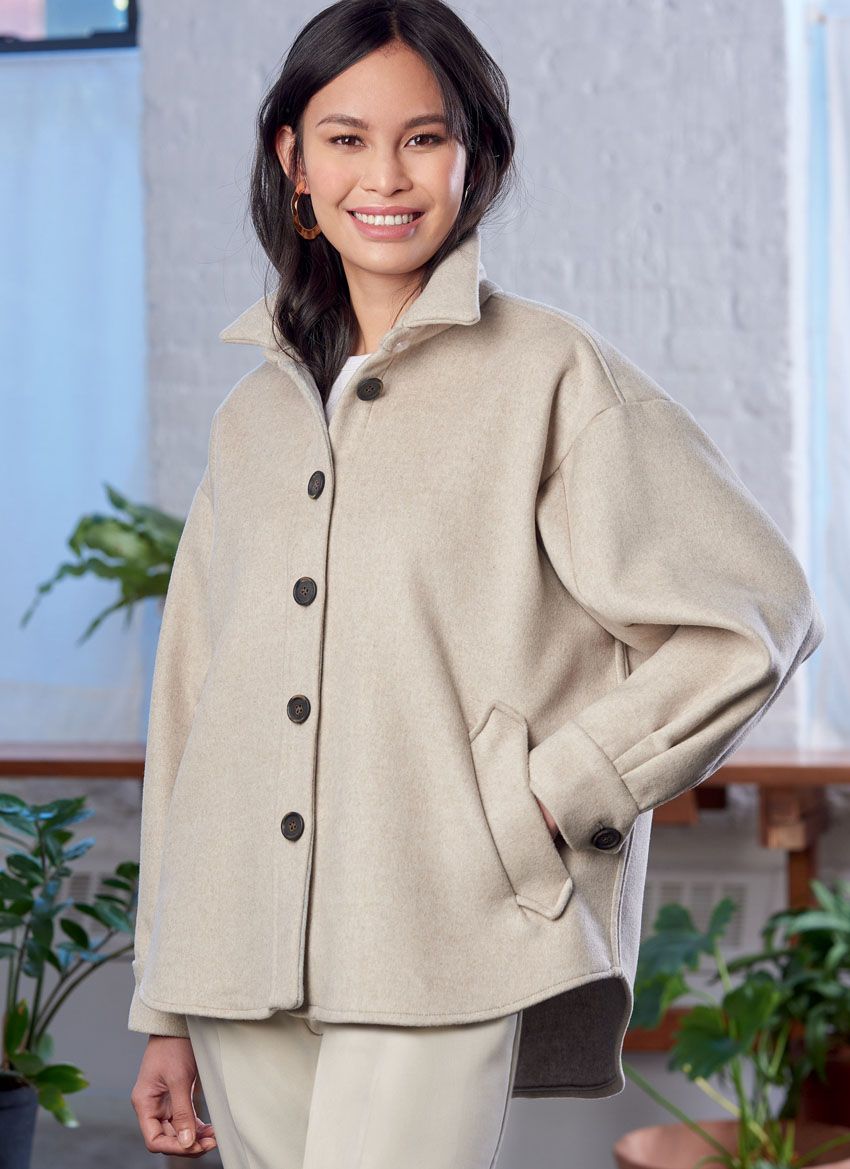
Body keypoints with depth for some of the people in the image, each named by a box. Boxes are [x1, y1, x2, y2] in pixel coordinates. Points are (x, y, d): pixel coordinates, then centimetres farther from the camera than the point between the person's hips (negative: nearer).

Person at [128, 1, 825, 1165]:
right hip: (244, 974, 5)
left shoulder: (552, 376, 1)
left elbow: (752, 613, -1)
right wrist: (167, 1013, 16)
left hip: (440, 965, -5)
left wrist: (553, 800, -8)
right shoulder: (252, 414, 16)